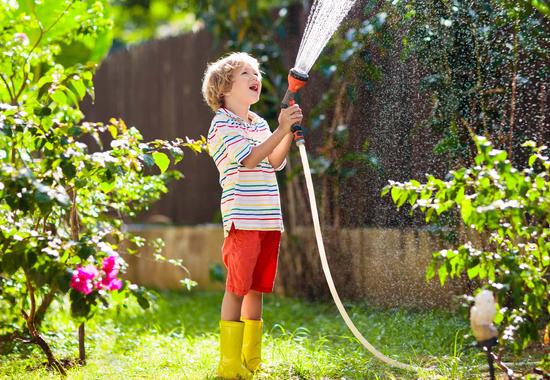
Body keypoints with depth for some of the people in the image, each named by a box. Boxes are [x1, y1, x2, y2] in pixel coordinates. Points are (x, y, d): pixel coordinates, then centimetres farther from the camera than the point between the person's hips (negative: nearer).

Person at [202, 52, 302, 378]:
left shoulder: (259, 123, 18)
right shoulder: (222, 123, -5)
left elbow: (275, 162, 8)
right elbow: (249, 158, -18)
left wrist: (290, 131, -5)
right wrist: (282, 130, -23)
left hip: (269, 218, 7)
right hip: (242, 219, -7)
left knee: (257, 289, 11)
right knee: (237, 288, -7)